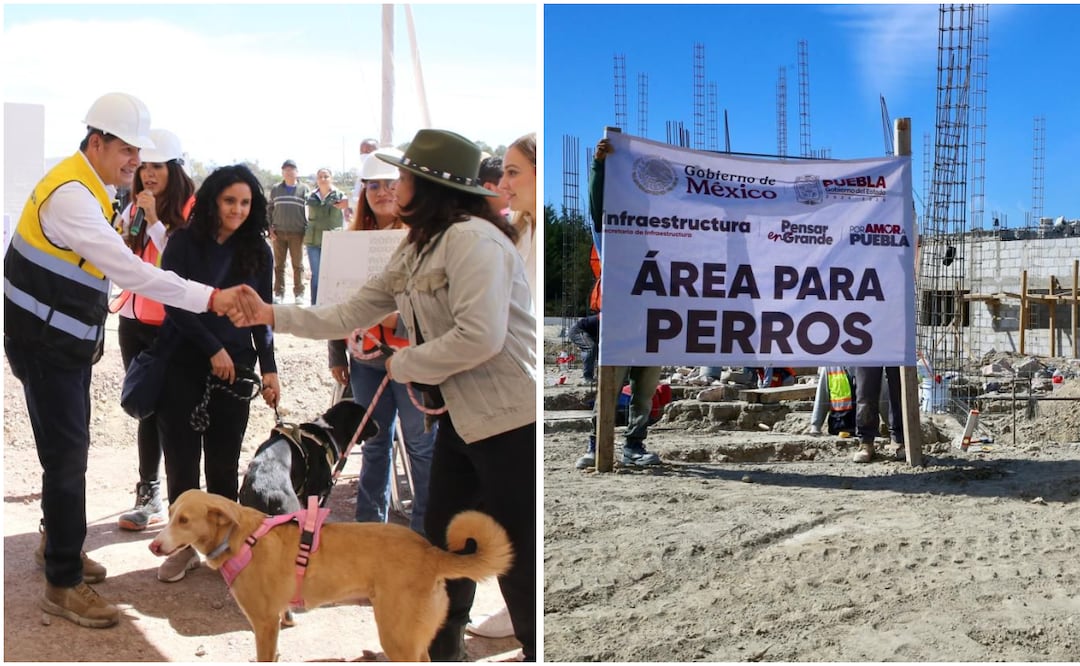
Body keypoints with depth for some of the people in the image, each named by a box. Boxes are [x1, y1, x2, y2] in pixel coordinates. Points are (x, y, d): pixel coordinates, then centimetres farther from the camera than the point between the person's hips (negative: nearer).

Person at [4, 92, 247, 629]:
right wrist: (209, 298, -35)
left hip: (68, 341, 9)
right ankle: (63, 584, 3)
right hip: (44, 344, -9)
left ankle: (57, 544, 36)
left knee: (70, 448, 18)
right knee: (67, 454, -6)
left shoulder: (93, 188, 7)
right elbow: (129, 271, -33)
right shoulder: (69, 195, -25)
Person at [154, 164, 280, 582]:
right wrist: (213, 349, -12)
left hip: (233, 370, 1)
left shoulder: (258, 251, 4)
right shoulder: (184, 243, -3)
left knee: (223, 464, 6)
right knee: (182, 460, 2)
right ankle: (184, 545, 15)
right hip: (183, 367, -1)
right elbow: (173, 303, -7)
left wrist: (269, 367, -2)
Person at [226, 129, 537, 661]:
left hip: (513, 421, -10)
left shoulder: (471, 238, -19)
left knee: (517, 558, -1)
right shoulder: (415, 251, 12)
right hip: (462, 416, 10)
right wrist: (271, 315, 7)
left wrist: (403, 365, -13)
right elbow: (351, 314, 14)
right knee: (442, 534, 19)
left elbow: (480, 337, -27)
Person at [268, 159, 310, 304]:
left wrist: (306, 230, -8)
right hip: (279, 233, 2)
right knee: (279, 265, 6)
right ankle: (279, 293, 11)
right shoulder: (276, 189, 9)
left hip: (297, 233, -2)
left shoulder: (304, 189, 2)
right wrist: (270, 228, 2)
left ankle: (299, 293, 7)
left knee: (298, 265, 1)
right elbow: (269, 209, 12)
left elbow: (308, 211, -1)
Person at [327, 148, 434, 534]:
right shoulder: (355, 238, 11)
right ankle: (370, 521, 28)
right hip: (366, 358, 5)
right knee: (374, 443, 15)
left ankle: (426, 529, 13)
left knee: (422, 444, 2)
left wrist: (400, 317, -25)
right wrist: (336, 355, 14)